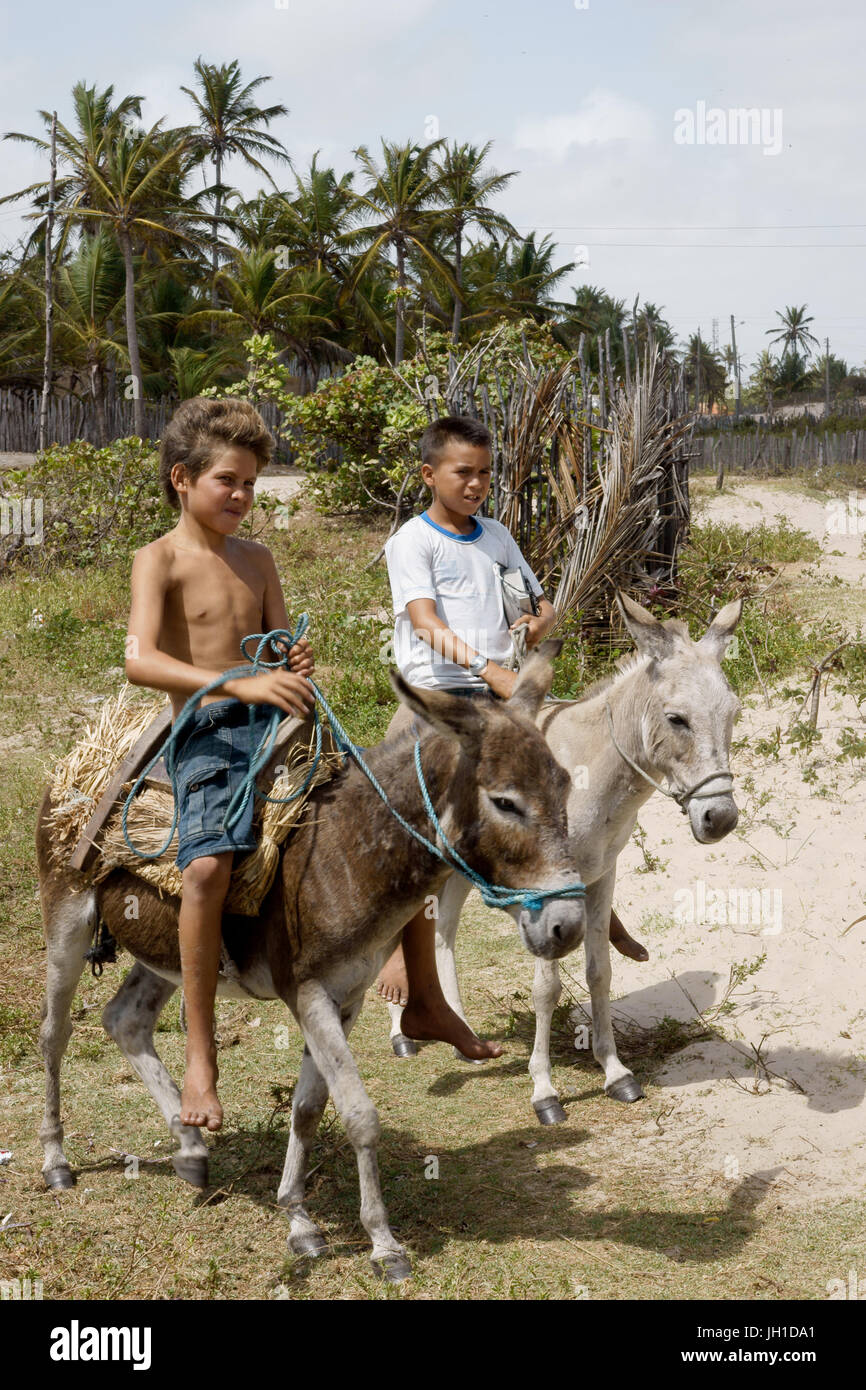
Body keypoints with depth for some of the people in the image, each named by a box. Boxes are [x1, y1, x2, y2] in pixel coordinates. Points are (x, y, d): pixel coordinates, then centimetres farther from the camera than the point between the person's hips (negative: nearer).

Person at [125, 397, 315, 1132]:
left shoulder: (257, 559, 17)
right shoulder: (161, 560, -3)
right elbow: (140, 659, -19)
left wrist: (297, 664, -7)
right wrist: (242, 683, -31)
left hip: (275, 721, 6)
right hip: (208, 734, -6)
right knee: (210, 865, -30)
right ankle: (200, 1054, -19)